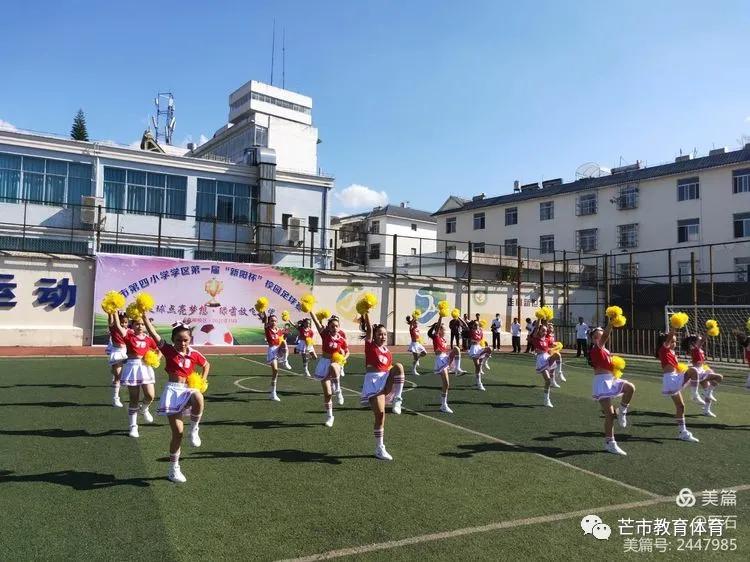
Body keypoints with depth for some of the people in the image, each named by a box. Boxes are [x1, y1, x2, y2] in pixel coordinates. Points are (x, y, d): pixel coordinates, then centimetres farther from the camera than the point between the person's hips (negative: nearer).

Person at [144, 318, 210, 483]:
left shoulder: (194, 354, 3)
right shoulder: (169, 350, -2)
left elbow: (207, 365, 22)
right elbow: (153, 333, -12)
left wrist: (201, 382, 9)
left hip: (188, 389, 1)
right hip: (172, 391, -1)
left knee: (198, 397, -38)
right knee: (177, 432, -3)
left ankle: (194, 430, -12)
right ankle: (174, 468, 15)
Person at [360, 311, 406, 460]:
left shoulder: (388, 353, 16)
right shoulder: (370, 346, 3)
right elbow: (369, 329, -9)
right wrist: (366, 313, -12)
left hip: (386, 382, 4)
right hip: (373, 380, -4)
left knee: (399, 366, -25)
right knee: (380, 414, -10)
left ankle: (397, 400, -22)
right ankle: (379, 448, 4)